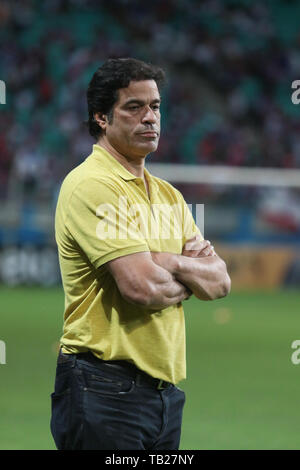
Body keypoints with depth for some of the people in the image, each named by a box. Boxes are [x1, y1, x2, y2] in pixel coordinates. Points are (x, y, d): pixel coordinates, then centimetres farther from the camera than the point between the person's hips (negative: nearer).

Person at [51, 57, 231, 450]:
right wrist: (193, 279, 0)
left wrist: (171, 263, -10)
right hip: (103, 389, -8)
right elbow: (142, 287, -20)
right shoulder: (91, 185, -11)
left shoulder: (168, 195, 17)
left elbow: (220, 281, 10)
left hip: (166, 386, 8)